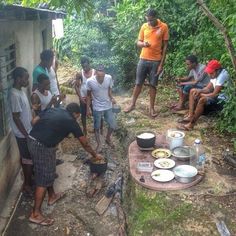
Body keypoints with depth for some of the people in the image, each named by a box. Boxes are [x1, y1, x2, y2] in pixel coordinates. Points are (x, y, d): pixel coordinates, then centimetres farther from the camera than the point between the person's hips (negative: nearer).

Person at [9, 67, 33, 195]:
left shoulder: (21, 91, 5)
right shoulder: (15, 95, -25)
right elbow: (16, 118, -24)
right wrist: (26, 135, -20)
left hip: (27, 131, 9)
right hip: (23, 134, -9)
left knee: (26, 158, 20)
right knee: (29, 160, 3)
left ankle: (28, 180, 35)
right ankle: (27, 184, 18)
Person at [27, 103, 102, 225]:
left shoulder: (52, 110, 15)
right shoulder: (71, 121, 0)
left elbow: (34, 121, 9)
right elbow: (85, 143, 10)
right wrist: (95, 155, 24)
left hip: (31, 140, 8)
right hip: (43, 147, -8)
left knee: (48, 171, 24)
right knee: (43, 179, 3)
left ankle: (52, 196, 42)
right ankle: (35, 214, 11)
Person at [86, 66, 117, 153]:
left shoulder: (109, 78, -15)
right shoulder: (90, 81, -20)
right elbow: (88, 95, -6)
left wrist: (112, 98, -16)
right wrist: (88, 108, -4)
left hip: (108, 107, 2)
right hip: (97, 108, -2)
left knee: (113, 125, 6)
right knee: (97, 128, 9)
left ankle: (108, 139, 35)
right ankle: (99, 144, 29)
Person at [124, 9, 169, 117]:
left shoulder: (164, 27, -6)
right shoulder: (144, 26, 2)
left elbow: (165, 46, -4)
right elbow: (138, 43, 8)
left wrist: (161, 63, -8)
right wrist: (143, 44, -18)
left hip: (156, 61, -2)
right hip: (143, 59, 2)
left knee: (153, 85, 4)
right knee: (138, 83, 8)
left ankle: (151, 107, 16)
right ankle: (132, 104, 22)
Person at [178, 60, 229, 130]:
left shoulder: (222, 76, -26)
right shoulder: (215, 74, 3)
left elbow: (215, 94, -28)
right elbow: (208, 88, 5)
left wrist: (200, 95, -19)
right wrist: (199, 91, -15)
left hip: (222, 98, -10)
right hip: (217, 94, 10)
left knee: (202, 100, -35)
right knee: (193, 91, 5)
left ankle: (191, 124, -25)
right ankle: (190, 115, -4)